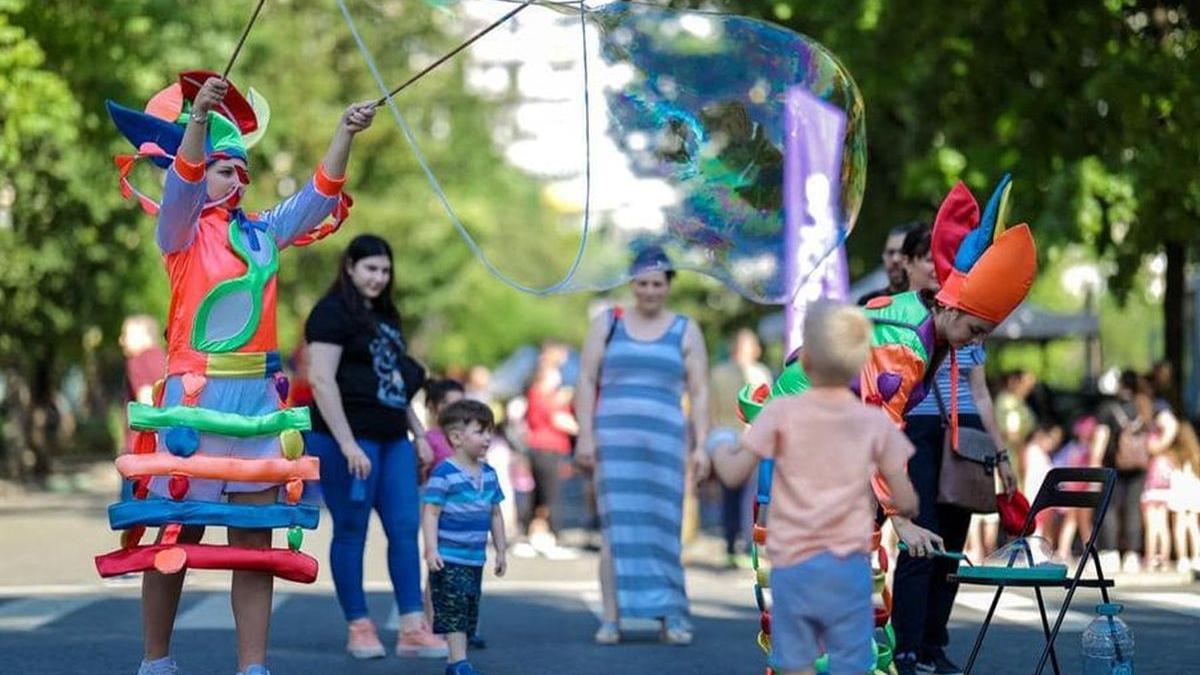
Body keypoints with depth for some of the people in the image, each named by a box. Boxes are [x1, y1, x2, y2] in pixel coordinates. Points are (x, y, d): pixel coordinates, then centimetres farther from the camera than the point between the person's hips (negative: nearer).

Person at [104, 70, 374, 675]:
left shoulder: (263, 232, 16)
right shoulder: (182, 232, 2)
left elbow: (320, 195, 11)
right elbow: (181, 186, -18)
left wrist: (346, 132, -4)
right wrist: (198, 115, -33)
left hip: (258, 397, 5)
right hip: (196, 394, -5)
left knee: (254, 536, 2)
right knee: (179, 533, 1)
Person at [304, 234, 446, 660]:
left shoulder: (384, 317, 19)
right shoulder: (332, 313, -7)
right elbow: (321, 381, -15)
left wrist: (419, 434, 21)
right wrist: (347, 445, -21)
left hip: (391, 439, 8)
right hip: (349, 438, -8)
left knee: (405, 528, 1)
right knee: (351, 532, -1)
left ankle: (412, 629, 0)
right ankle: (358, 628, 7)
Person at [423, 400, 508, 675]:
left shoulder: (488, 474, 10)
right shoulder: (444, 473, -12)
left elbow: (495, 515, 18)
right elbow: (431, 513, -15)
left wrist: (500, 551, 17)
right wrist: (431, 549, -22)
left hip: (475, 559, 8)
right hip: (448, 559, -7)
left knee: (470, 610, 10)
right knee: (453, 610, -9)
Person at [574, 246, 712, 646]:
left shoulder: (685, 331, 11)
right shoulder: (608, 324, 11)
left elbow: (699, 393, 7)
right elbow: (587, 381, 8)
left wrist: (700, 445, -2)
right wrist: (585, 435, -3)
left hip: (664, 439, 0)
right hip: (614, 436, 0)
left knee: (661, 527, -2)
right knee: (616, 527, -4)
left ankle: (670, 616, 1)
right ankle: (611, 619, -5)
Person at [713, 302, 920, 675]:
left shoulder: (782, 413, -5)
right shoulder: (876, 422, -1)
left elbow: (734, 475, -6)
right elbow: (906, 502, 0)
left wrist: (718, 449, 15)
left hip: (791, 564, 0)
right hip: (849, 567, 0)